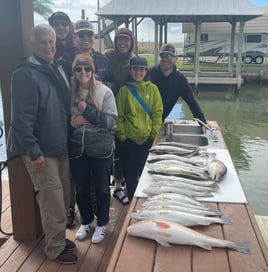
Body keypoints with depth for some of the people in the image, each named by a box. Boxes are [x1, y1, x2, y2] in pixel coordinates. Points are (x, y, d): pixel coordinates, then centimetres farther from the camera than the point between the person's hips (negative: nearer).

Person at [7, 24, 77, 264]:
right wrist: (34, 152, -20)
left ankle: (57, 237, 35)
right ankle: (55, 248, 19)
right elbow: (22, 118, -19)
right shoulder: (25, 74, -15)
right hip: (41, 151, -8)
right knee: (53, 201, 0)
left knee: (63, 198, 15)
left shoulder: (57, 71, 11)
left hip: (61, 147, 8)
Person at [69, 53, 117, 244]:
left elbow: (111, 121, -13)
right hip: (77, 149, 3)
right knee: (81, 188, 15)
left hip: (101, 149, -2)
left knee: (102, 188, 12)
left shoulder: (105, 92, -8)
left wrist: (87, 111, -19)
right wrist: (71, 122, -13)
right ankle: (86, 221, 37)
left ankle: (102, 223, 33)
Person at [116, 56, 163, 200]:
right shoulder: (124, 90, 1)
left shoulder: (152, 89, 3)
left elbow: (157, 113, 2)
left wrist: (154, 134, -4)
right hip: (128, 139, 0)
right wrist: (121, 135, -7)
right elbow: (119, 115, 0)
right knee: (130, 174, 9)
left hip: (147, 139, 1)